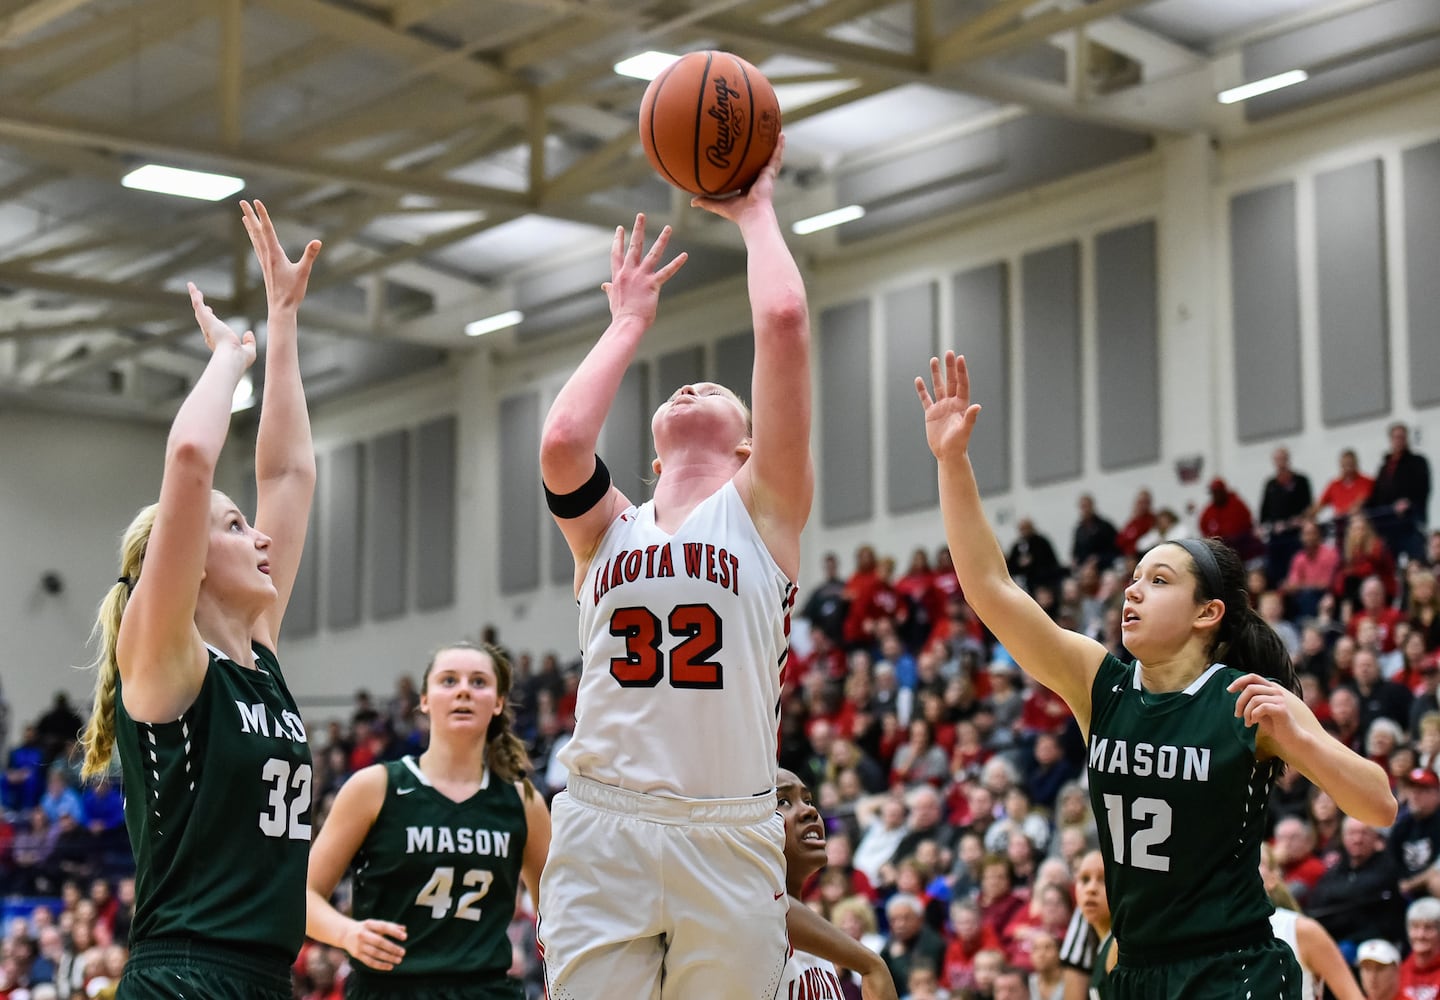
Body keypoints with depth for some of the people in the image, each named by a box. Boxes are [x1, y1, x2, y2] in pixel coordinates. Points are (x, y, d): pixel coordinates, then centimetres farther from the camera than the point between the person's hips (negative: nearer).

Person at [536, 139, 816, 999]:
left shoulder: (762, 509, 10)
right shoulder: (607, 526, 16)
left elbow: (784, 320, -1)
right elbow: (563, 441, -7)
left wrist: (756, 211, 14)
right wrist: (629, 324, 10)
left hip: (730, 838, -1)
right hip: (602, 830, 2)